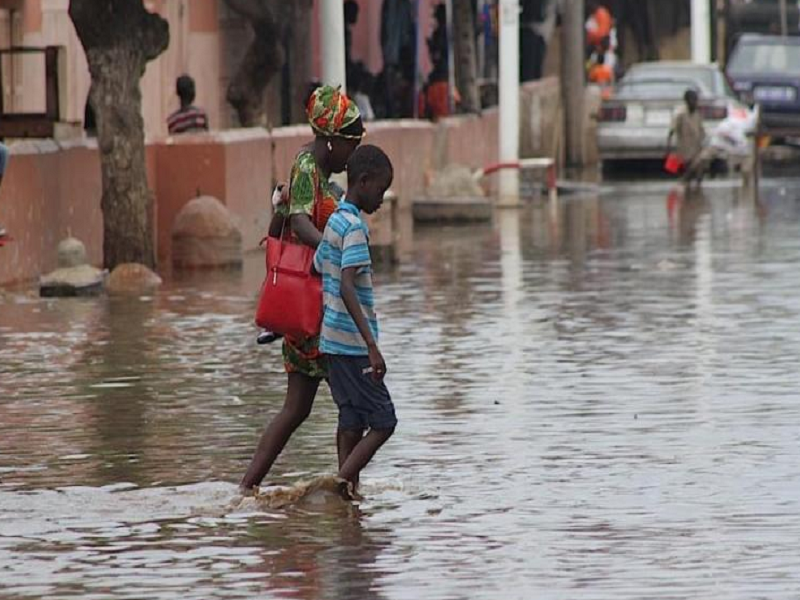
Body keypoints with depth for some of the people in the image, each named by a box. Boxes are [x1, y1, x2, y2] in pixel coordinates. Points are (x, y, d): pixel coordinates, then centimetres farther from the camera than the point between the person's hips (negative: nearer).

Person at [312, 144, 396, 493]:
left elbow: (316, 270, 20)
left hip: (334, 343, 9)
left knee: (352, 422, 9)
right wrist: (372, 346, -30)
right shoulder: (355, 227, -16)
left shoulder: (334, 222, 12)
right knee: (383, 423, -6)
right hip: (352, 344, -9)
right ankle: (340, 485, -14)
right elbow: (347, 288, -25)